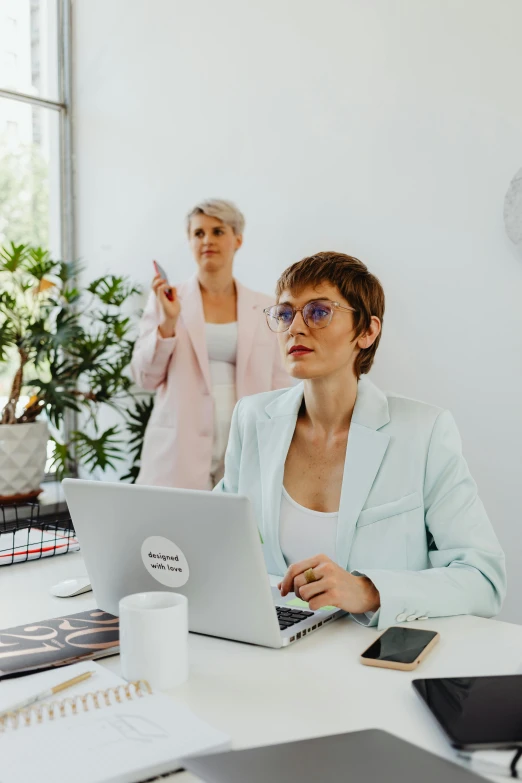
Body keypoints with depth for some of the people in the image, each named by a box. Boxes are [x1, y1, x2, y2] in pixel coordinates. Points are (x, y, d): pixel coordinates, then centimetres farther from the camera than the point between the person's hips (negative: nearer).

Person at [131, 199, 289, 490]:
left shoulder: (266, 308, 6)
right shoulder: (166, 299, 3)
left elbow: (280, 388, 7)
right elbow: (146, 378, 1)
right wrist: (168, 321, -12)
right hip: (179, 453, -1)